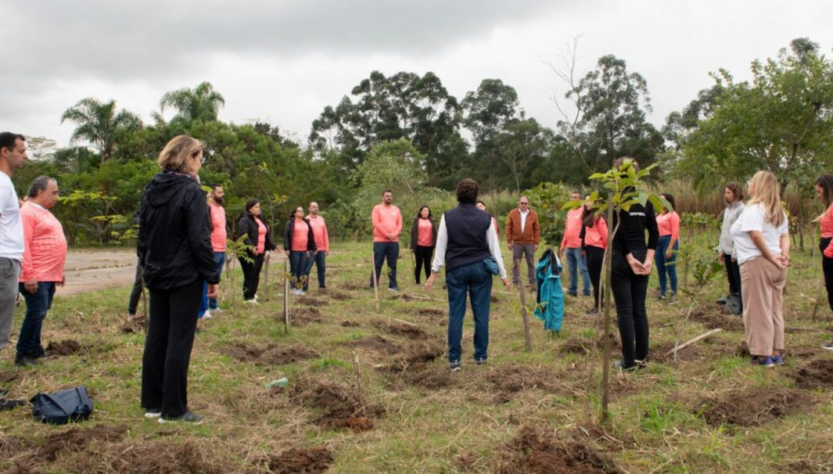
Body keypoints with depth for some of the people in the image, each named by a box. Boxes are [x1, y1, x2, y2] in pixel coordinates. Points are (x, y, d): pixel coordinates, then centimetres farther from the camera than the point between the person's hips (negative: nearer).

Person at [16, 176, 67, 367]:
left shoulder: (44, 212, 19)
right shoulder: (28, 212, -12)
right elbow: (23, 245, -19)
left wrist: (58, 271, 22)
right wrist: (28, 274, -23)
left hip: (49, 275, 9)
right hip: (35, 277, -9)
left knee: (40, 313, 14)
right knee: (36, 313, -8)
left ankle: (34, 350, 23)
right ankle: (22, 355, 1)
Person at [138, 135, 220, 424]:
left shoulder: (151, 190, 8)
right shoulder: (191, 191, -14)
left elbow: (143, 234, 13)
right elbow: (199, 239, -17)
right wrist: (212, 276, -11)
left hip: (157, 276, 7)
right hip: (185, 277, -7)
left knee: (156, 338, 13)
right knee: (179, 341, -2)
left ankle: (152, 402, 21)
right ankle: (173, 409, 3)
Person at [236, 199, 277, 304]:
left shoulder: (260, 219, 18)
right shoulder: (245, 220, -11)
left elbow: (266, 235, 25)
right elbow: (243, 236, -24)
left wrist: (271, 246, 21)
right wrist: (251, 247, -36)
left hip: (260, 253, 8)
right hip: (248, 253, -8)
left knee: (256, 275, 12)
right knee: (249, 276, -3)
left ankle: (252, 295, 22)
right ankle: (247, 298, 5)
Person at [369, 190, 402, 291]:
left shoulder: (396, 209, 13)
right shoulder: (377, 208, 1)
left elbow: (399, 224, 8)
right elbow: (376, 223, -10)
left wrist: (394, 234, -10)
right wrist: (387, 235, -14)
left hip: (394, 241, 4)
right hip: (380, 241, -4)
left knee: (392, 265, 6)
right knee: (377, 264, -2)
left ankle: (393, 285, 11)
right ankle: (373, 285, 3)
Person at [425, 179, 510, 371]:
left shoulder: (448, 217, -2)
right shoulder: (485, 218, 0)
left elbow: (441, 247, -1)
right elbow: (494, 247, 2)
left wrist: (434, 272, 5)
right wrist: (503, 274, 8)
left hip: (456, 269, 0)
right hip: (480, 268, 1)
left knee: (455, 314, 4)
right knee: (481, 313, 8)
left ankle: (454, 359, 5)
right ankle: (481, 355, 16)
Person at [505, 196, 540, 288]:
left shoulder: (534, 214, 0)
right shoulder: (513, 213, -1)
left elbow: (537, 229, 1)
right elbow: (508, 228, 1)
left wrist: (536, 242, -2)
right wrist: (509, 241, -3)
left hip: (530, 243, 0)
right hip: (517, 243, 0)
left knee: (531, 263, 9)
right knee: (516, 263, 6)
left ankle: (532, 282, 17)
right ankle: (515, 282, 13)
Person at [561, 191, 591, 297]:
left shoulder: (583, 211, -6)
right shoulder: (569, 212, 18)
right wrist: (563, 245, 17)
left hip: (579, 246, -8)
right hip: (569, 246, 8)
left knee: (583, 269, -6)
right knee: (572, 269, 11)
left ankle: (586, 292, -5)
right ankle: (572, 290, 17)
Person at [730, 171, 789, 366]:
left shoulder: (753, 209, -13)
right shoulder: (778, 211, 17)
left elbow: (756, 235, -25)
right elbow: (784, 235, 11)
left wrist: (770, 256, -17)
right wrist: (784, 254, -3)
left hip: (757, 264, -9)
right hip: (776, 267, 9)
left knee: (758, 310, -2)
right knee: (775, 310, 15)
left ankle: (763, 355, 1)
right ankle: (776, 353, 21)